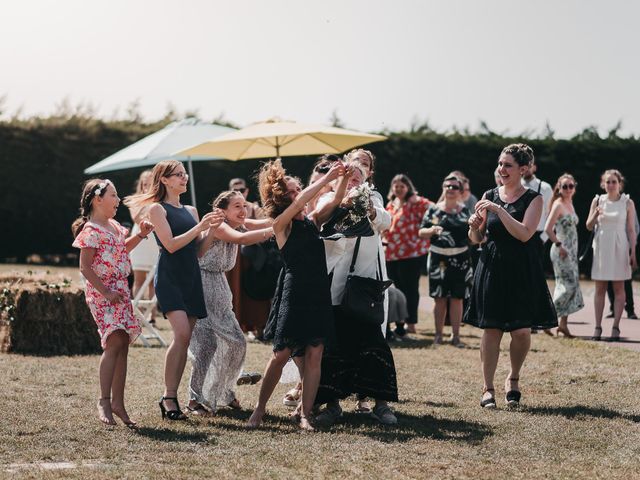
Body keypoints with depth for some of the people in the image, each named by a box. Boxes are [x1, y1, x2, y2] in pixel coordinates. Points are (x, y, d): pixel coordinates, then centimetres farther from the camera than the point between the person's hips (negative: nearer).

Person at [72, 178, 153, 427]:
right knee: (115, 341, -19)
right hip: (102, 293, -9)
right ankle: (104, 402, -16)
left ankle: (118, 402, 10)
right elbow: (85, 267, -15)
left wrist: (141, 235, 17)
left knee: (122, 345, 5)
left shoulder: (114, 226, 13)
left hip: (121, 292, 9)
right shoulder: (91, 231, -13)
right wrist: (106, 292, -19)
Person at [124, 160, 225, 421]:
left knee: (185, 340, 2)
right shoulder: (158, 208, -1)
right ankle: (168, 398, -17)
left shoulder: (191, 210, 19)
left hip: (191, 278, 7)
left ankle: (173, 396, 6)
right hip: (169, 277, -7)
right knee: (181, 333, -21)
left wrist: (211, 228, 0)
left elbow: (198, 247, 15)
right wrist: (200, 227, -13)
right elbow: (170, 245, -11)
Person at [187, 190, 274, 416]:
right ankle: (196, 399, -4)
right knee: (208, 343, -13)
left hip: (220, 291, 9)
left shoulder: (236, 227, 8)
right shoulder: (217, 227, -20)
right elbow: (241, 239, -37)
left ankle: (224, 391, 23)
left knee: (236, 342, 4)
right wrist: (273, 230, -42)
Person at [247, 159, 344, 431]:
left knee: (314, 355, -1)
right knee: (281, 354, -4)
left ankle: (305, 416, 2)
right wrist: (327, 178, -15)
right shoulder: (281, 224, -4)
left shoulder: (312, 221, 14)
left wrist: (343, 180, 1)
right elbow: (300, 202, -17)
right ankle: (260, 409, 11)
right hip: (294, 292, -5)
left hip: (319, 293, 5)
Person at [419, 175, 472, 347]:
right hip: (438, 258, 0)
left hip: (460, 259, 0)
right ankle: (438, 334, 11)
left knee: (457, 298, 1)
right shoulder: (434, 210, 4)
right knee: (440, 298, 2)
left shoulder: (465, 211, 6)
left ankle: (455, 335, 7)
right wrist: (432, 230, -15)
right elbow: (421, 232, 4)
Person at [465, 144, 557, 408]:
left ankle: (513, 379, 20)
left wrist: (498, 210, -22)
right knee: (491, 329, 1)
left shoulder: (533, 199, -3)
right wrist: (474, 226, -12)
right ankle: (488, 388, 9)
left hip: (522, 271, -2)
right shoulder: (489, 196, 6)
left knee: (522, 331, -5)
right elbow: (477, 239, 10)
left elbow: (524, 234, -18)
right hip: (492, 268, 2)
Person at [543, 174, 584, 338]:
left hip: (571, 251, 9)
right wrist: (559, 245, -17)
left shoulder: (570, 204, 15)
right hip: (561, 251, -9)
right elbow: (548, 229, -19)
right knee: (568, 285, -12)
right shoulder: (558, 204, -11)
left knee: (572, 286, 7)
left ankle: (563, 324, 10)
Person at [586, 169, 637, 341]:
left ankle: (615, 327, 1)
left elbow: (631, 230, 1)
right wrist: (596, 214, -14)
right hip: (601, 247, 2)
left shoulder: (627, 203, 0)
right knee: (599, 289, 2)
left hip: (619, 248, -2)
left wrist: (633, 252, -4)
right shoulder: (598, 201, 5)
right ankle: (598, 327, 4)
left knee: (619, 288, 0)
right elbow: (589, 226, 6)